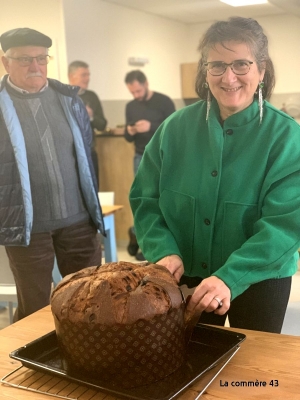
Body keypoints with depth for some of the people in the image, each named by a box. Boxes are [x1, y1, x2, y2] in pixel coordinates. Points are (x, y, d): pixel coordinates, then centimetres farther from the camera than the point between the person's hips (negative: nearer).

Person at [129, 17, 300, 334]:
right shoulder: (175, 127, -7)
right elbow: (146, 199, -3)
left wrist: (230, 278, -34)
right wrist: (164, 251, -21)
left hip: (258, 280, -2)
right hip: (186, 276, 2)